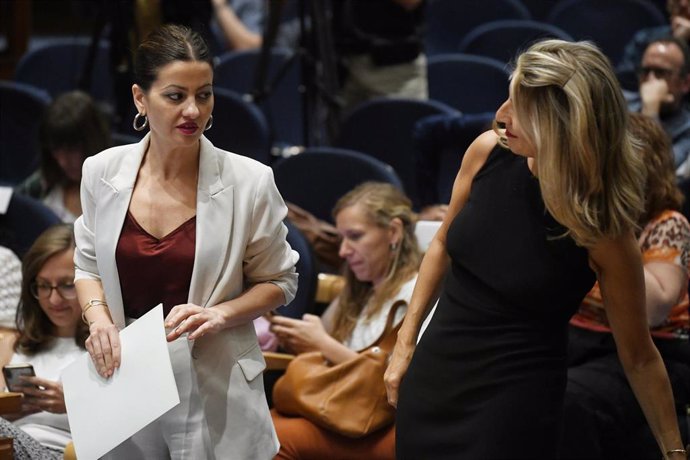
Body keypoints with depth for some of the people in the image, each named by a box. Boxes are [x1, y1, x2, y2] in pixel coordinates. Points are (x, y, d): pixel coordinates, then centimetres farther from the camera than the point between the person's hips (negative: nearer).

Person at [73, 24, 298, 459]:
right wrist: (98, 317, -7)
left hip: (215, 388, -2)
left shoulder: (250, 181, -10)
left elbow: (279, 281, 2)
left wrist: (221, 314, -15)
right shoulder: (103, 172, -2)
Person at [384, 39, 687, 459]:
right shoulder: (488, 152, -8)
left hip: (516, 397, -5)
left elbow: (639, 358, -8)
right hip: (434, 373, 5)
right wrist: (405, 344, 11)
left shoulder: (602, 229, -19)